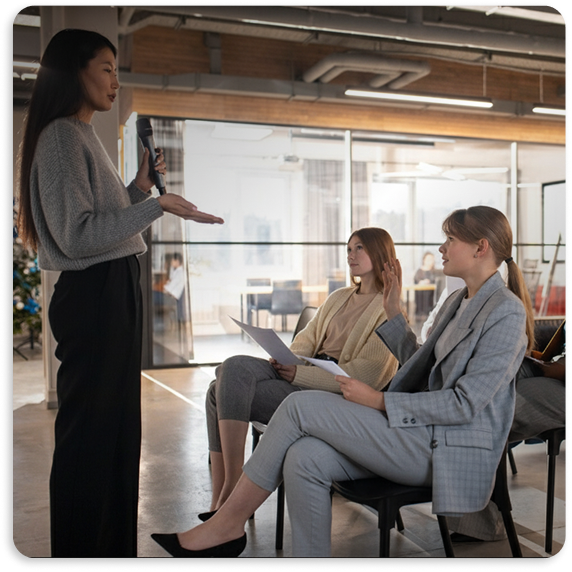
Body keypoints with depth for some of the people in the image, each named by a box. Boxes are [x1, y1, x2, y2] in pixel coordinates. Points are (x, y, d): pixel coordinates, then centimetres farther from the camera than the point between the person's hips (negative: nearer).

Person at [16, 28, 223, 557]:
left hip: (116, 292, 10)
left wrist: (139, 188, 12)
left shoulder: (85, 136, 20)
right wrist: (158, 206, -21)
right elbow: (77, 235, -19)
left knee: (116, 427, 14)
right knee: (91, 431, -3)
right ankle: (82, 548, 11)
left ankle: (113, 544, 26)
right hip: (93, 296, -10)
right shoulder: (61, 136, -10)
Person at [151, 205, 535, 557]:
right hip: (424, 433, 8)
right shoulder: (458, 302, 16)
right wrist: (394, 312, 12)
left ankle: (228, 524, -3)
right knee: (305, 459, -15)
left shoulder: (507, 312, -12)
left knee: (301, 405, -16)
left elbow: (465, 404, -18)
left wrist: (378, 401, -17)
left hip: (451, 451, -8)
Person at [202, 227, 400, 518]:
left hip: (334, 394, -7)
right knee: (233, 367, -20)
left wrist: (300, 374, -19)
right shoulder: (338, 298, 23)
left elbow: (365, 375, -12)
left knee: (224, 393, -21)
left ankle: (229, 492, -16)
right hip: (304, 375, 7)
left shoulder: (388, 309, -2)